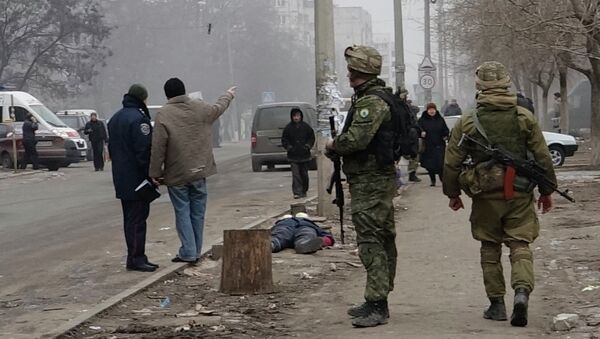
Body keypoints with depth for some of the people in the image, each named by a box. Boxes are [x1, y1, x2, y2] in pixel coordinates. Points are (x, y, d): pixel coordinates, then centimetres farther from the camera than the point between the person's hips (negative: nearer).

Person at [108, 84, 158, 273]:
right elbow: (144, 150, -20)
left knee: (130, 218, 14)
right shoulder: (138, 118, -16)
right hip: (136, 178, -9)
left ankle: (135, 257, 18)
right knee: (137, 218, -7)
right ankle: (136, 258, -7)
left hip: (122, 180, 9)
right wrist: (151, 175, -16)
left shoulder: (115, 119, 16)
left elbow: (111, 148, 21)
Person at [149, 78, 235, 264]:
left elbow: (158, 148, -14)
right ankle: (196, 252, 17)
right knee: (197, 213, 11)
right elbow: (219, 108, 24)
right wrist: (229, 95, 46)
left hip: (177, 175, -4)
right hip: (199, 172, 4)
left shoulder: (164, 115, -12)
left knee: (182, 213, 2)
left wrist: (155, 173, -5)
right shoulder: (201, 108, 1)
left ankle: (188, 252, -2)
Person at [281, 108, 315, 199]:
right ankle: (297, 193, -13)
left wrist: (308, 146, -5)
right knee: (295, 175, -10)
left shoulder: (306, 127, 1)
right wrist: (289, 147, -8)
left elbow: (312, 137, 10)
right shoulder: (288, 128, -1)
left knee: (304, 174, 11)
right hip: (293, 156, -2)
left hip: (305, 155, 2)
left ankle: (304, 191, 25)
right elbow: (284, 140, 7)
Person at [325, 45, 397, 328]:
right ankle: (377, 301, 23)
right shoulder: (370, 97, 17)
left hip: (370, 182, -11)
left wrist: (333, 145, -8)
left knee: (370, 241, -12)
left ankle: (377, 306, -13)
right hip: (378, 179, 11)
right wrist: (338, 146, 1)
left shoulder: (371, 102, -17)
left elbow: (356, 139, -27)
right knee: (382, 239, 14)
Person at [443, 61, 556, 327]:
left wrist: (452, 193, 14)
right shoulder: (525, 118, -2)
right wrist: (547, 191, 13)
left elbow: (451, 163, 0)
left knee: (490, 249, 13)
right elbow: (543, 157, 2)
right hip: (520, 194, 0)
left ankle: (496, 304, 15)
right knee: (520, 245, 3)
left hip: (486, 196, 0)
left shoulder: (467, 122, -4)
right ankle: (522, 291, -21)